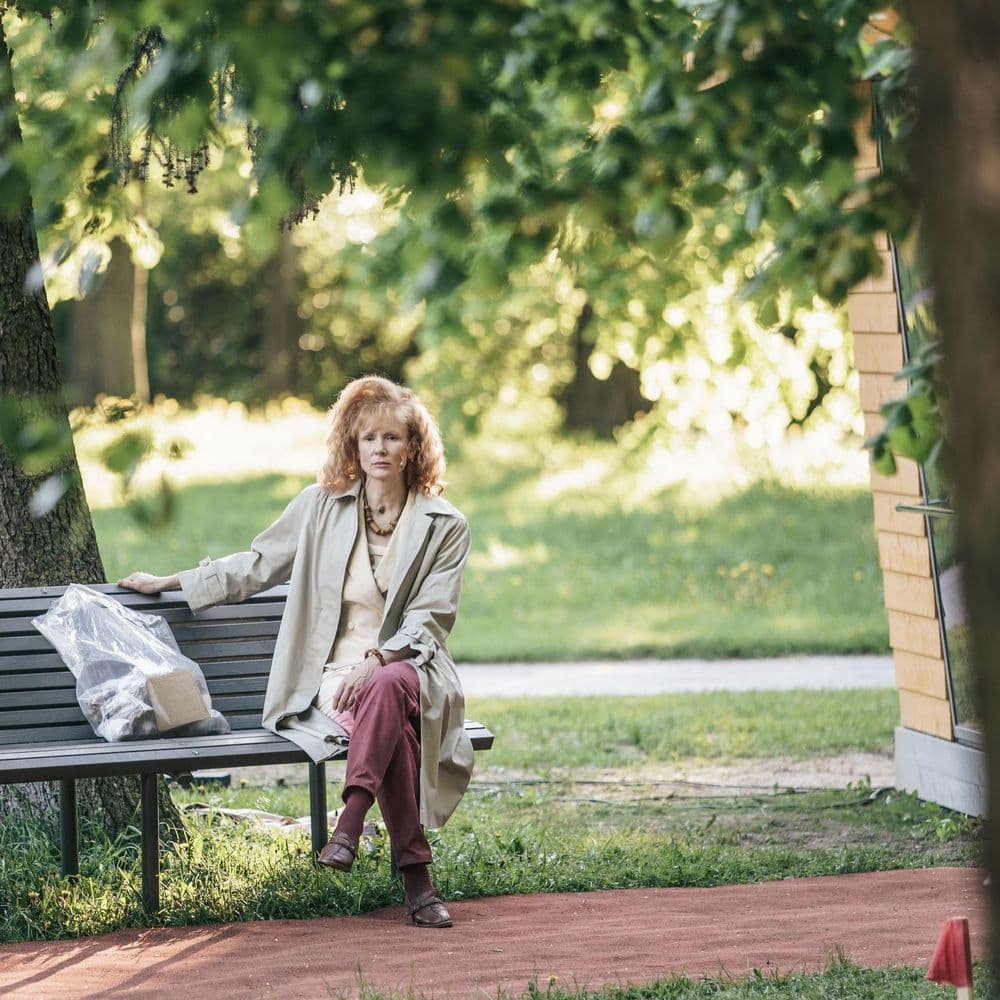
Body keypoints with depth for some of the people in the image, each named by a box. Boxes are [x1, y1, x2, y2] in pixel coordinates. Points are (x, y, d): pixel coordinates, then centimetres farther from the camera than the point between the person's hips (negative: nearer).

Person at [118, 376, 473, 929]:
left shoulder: (445, 526, 6)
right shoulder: (321, 506, 12)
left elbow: (427, 620, -2)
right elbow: (257, 564, 23)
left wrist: (377, 660, -20)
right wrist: (170, 582, 25)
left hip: (407, 670, 0)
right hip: (331, 677, 0)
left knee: (388, 690, -40)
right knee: (393, 723, -36)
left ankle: (349, 824, -46)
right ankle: (415, 875, -39)